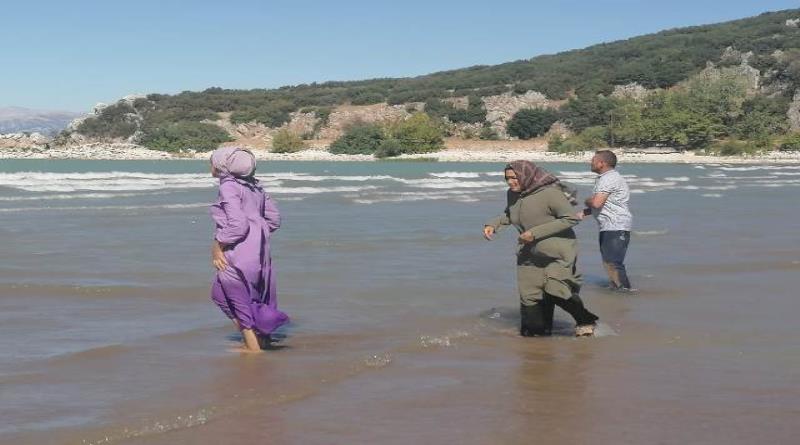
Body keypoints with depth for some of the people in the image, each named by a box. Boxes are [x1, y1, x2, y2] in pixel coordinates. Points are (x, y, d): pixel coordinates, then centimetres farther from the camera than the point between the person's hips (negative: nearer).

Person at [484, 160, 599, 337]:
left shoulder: (549, 193, -20)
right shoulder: (513, 195, 3)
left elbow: (571, 218, -19)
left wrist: (536, 233, -22)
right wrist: (493, 224, 4)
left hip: (557, 253, -7)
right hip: (530, 255, 7)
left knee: (556, 290, -21)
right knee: (529, 296, 4)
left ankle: (585, 322, 4)